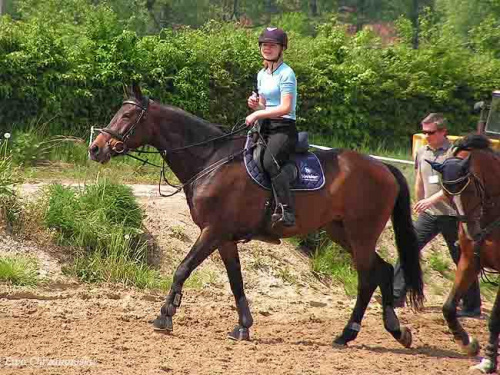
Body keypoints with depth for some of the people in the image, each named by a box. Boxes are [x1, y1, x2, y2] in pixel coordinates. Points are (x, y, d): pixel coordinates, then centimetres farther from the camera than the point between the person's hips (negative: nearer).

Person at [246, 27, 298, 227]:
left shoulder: (286, 74, -8)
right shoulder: (262, 74, 18)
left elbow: (286, 108, -16)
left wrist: (257, 114, -13)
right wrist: (255, 104, 3)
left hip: (284, 128, -9)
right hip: (266, 129, 9)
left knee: (270, 161, -33)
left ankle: (286, 211, -37)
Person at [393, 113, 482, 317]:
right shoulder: (422, 153, 8)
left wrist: (431, 199, -28)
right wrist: (419, 205, 19)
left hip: (451, 214, -6)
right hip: (428, 215, 6)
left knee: (462, 260, 2)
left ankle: (472, 306, 10)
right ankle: (396, 296, 0)